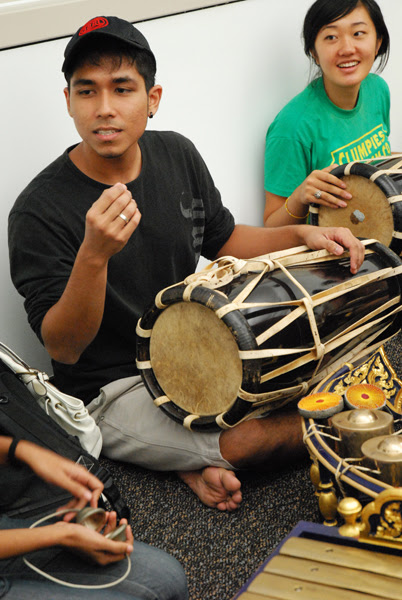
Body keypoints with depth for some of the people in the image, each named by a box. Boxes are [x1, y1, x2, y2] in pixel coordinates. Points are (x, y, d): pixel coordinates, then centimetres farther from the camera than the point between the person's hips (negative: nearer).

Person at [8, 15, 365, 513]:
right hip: (112, 392, -7)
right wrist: (94, 254, -39)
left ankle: (199, 458, 7)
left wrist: (302, 235, -4)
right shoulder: (40, 210, -22)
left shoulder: (177, 154, -3)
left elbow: (223, 240, 13)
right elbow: (62, 349, -23)